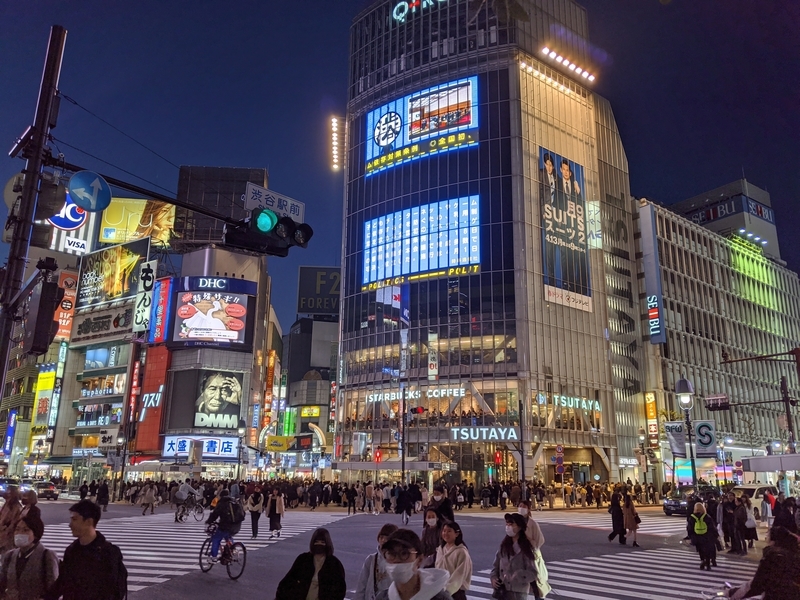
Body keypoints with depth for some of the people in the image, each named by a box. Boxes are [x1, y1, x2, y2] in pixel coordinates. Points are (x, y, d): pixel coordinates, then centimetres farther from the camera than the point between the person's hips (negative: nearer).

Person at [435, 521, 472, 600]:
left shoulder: (461, 552, -14)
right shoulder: (440, 549, 6)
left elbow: (459, 576, -17)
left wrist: (447, 590, -21)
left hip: (456, 592, -6)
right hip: (440, 590, 6)